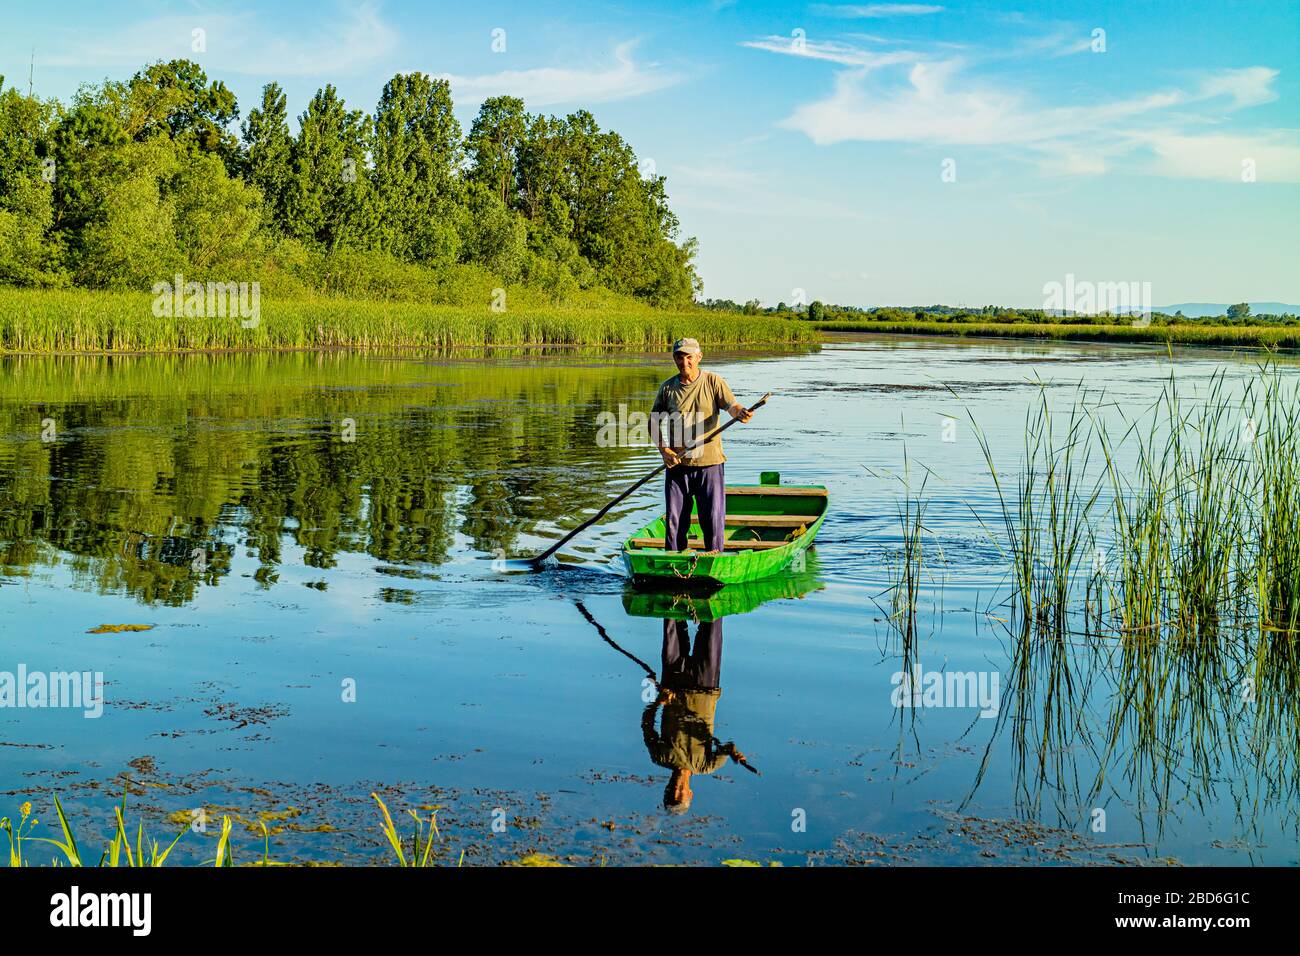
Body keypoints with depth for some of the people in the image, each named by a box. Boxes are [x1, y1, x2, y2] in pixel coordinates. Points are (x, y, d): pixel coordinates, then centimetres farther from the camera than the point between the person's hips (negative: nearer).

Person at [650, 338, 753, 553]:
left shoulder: (714, 382, 1)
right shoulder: (667, 388, 5)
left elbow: (731, 405, -11)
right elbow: (655, 421, 10)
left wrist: (741, 412, -35)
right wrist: (663, 449, -5)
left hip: (709, 463, -2)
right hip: (677, 464, 2)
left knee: (713, 517, 0)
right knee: (674, 519, 7)